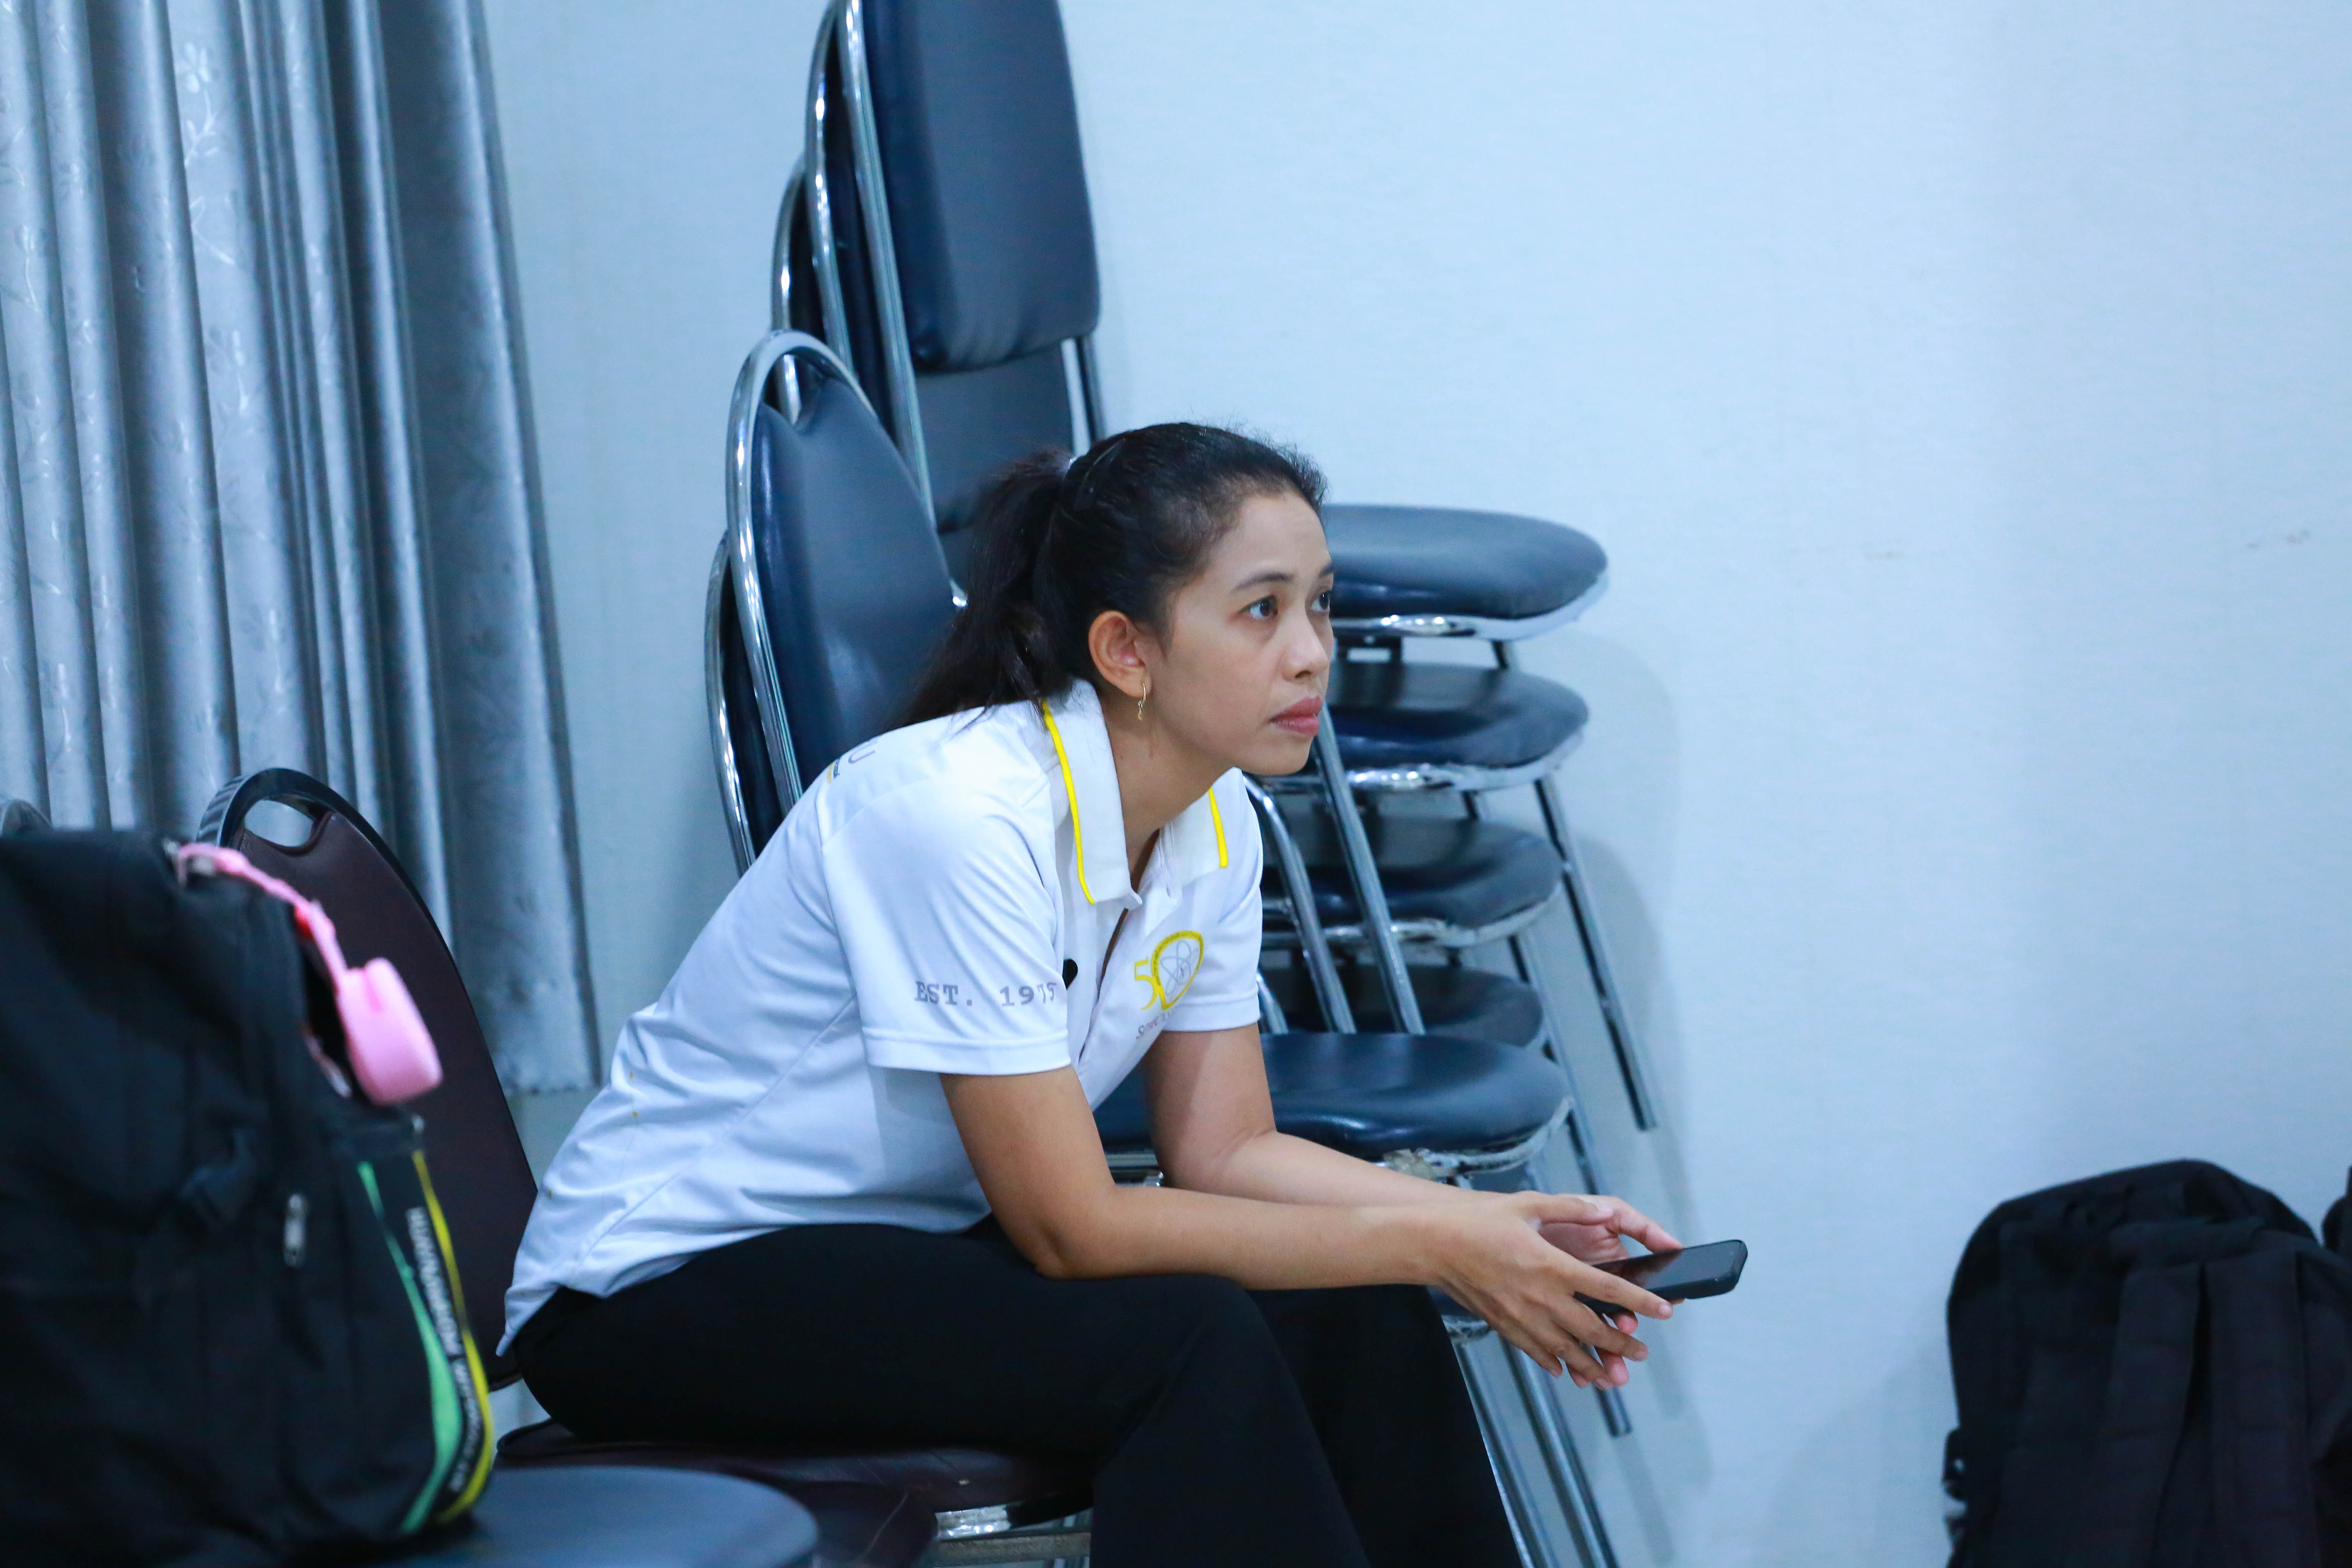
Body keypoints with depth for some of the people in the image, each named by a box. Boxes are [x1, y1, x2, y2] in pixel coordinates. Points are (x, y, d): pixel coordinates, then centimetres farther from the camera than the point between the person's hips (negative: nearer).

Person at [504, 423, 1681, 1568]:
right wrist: (1428, 1248, -22)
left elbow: (1227, 1149, 2)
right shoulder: (960, 814, -28)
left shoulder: (1213, 822, -3)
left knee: (1348, 1314, -13)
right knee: (1180, 1344, -28)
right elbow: (1072, 1229, -25)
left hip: (916, 1244, 8)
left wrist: (1493, 1222, -13)